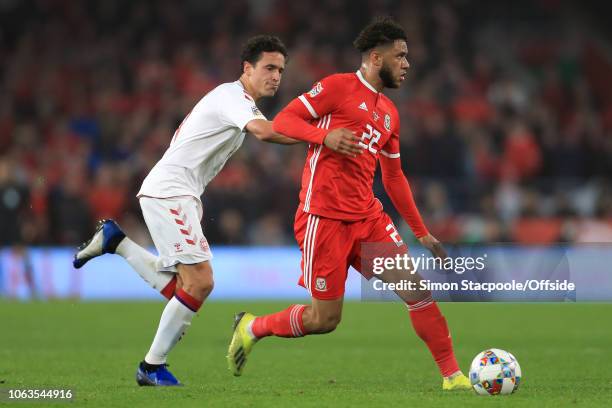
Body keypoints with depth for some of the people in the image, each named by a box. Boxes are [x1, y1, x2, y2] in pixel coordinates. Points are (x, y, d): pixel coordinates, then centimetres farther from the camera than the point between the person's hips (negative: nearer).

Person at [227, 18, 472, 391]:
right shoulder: (339, 87, -4)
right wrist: (325, 136, -25)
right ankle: (252, 328, 20)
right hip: (325, 217, -7)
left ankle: (453, 377, -1)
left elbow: (394, 177, 25)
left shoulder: (389, 113, 18)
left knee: (417, 289, -5)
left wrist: (421, 232, 24)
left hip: (368, 217, 7)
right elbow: (282, 121, -7)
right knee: (326, 317, -5)